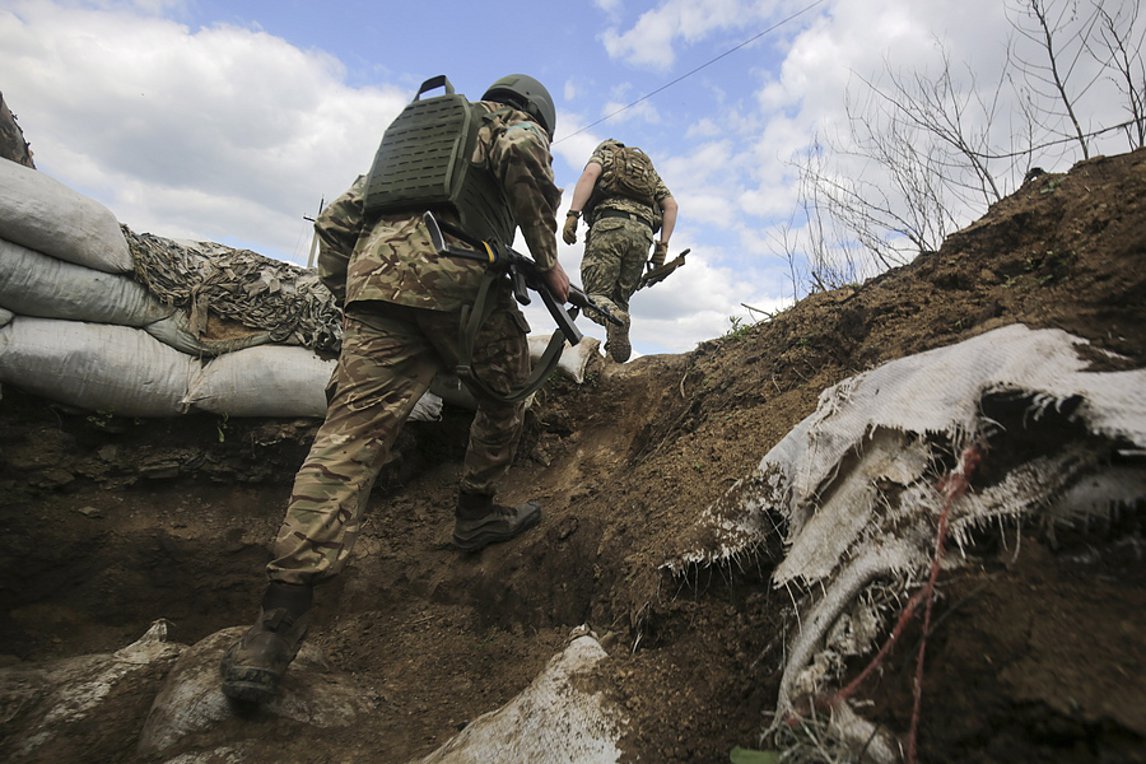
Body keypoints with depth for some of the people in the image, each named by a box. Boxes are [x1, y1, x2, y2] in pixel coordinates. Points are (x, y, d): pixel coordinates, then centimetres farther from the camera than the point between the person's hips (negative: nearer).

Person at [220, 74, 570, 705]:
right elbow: (521, 157, -7)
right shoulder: (515, 125, 24)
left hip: (374, 270, 5)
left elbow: (335, 221, 31)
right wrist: (548, 261, -1)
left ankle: (279, 620, -11)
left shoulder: (411, 128, 41)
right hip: (455, 272, -5)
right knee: (506, 390, 19)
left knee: (352, 432, -6)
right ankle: (475, 514, 27)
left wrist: (346, 296, 31)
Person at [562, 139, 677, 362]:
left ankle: (614, 319, -38)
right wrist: (663, 245, 12)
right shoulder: (650, 169, 37)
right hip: (643, 232, 4)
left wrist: (572, 215, -11)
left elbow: (589, 174, 0)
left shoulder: (604, 154, 25)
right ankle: (614, 361, -9)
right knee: (620, 299, 9)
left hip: (610, 224, -4)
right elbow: (671, 205, 21)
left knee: (596, 293, -5)